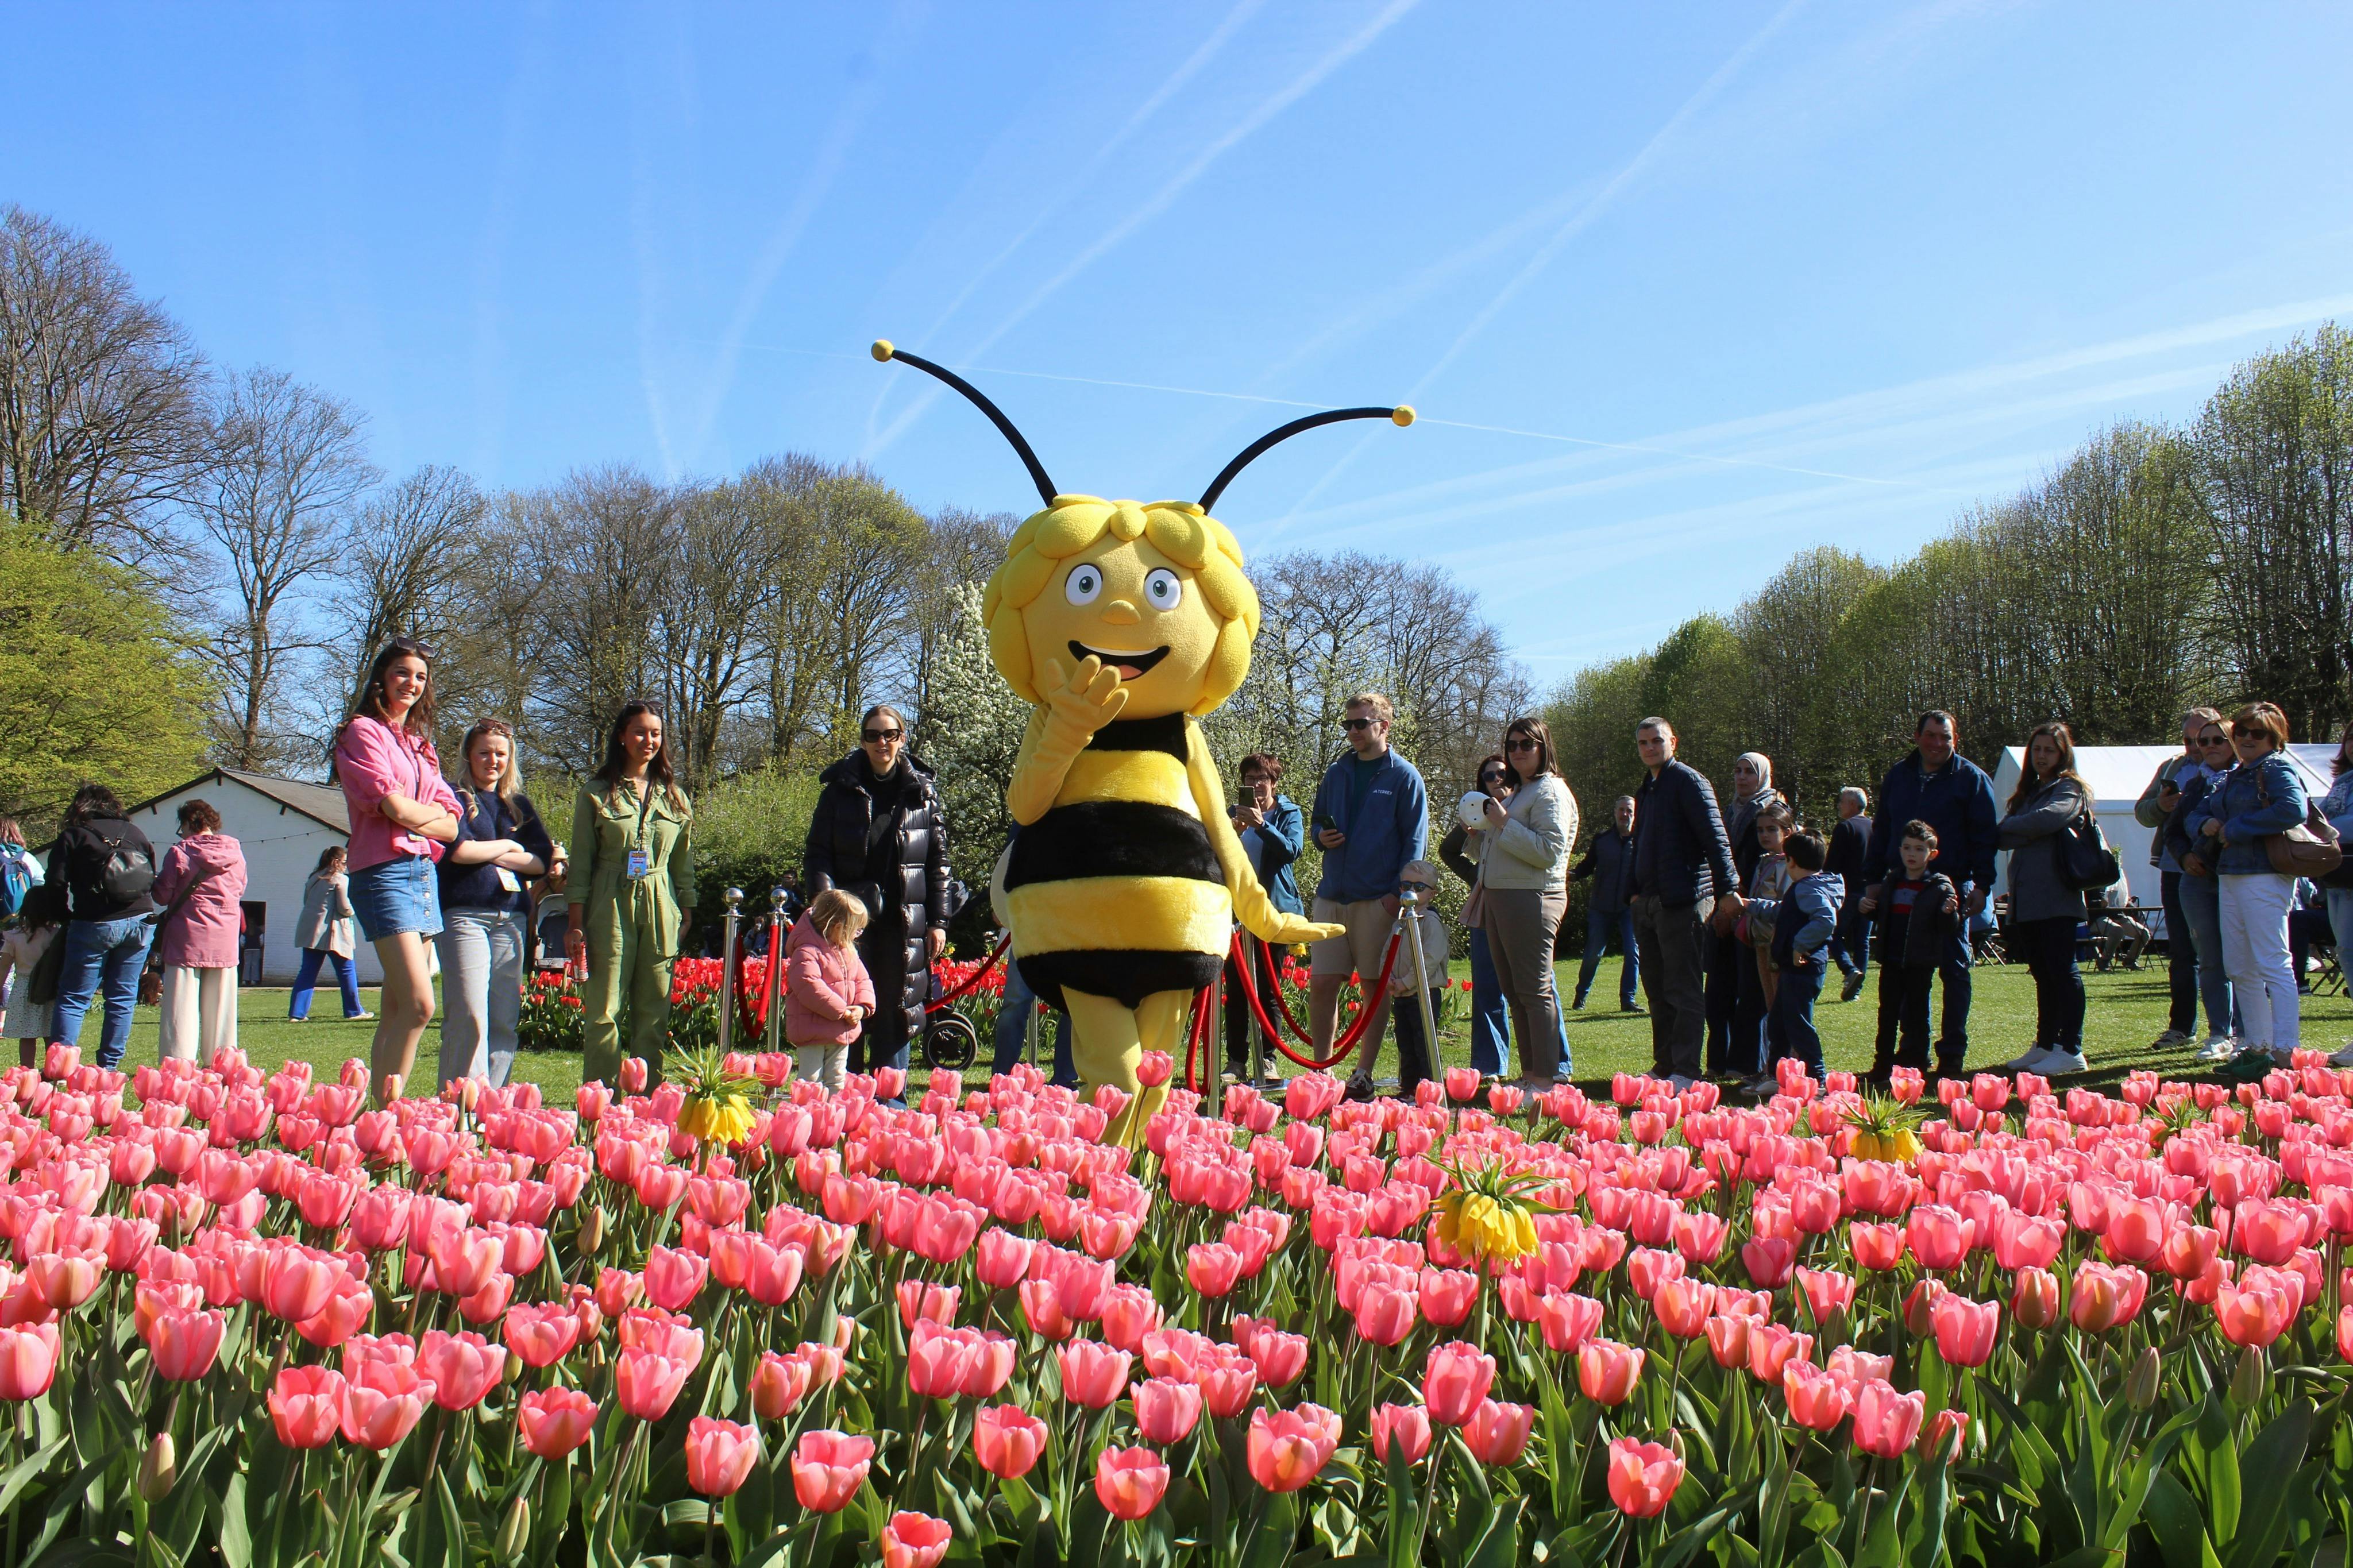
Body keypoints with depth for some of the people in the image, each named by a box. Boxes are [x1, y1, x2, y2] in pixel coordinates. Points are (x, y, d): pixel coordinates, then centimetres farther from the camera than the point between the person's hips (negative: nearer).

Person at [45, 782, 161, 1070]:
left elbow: (56, 885, -2)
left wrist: (64, 922, 9)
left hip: (94, 926, -3)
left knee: (72, 998, 2)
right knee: (123, 998, 7)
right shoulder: (134, 834, 13)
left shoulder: (72, 836, 2)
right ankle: (109, 1066, 7)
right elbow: (153, 882, 15)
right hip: (139, 922, 3)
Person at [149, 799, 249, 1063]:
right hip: (225, 939, 4)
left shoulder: (179, 853, -8)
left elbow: (163, 895, -3)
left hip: (187, 937, -4)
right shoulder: (235, 852, 2)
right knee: (220, 1000, 10)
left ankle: (180, 1061, -4)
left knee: (182, 1000, 0)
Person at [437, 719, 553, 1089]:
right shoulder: (456, 799, 5)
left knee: (505, 1021, 1)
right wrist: (508, 847, 2)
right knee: (469, 1018, -13)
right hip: (465, 916, -5)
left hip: (511, 920, 5)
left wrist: (486, 856, -3)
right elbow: (458, 850, -12)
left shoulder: (520, 806, 19)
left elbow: (543, 861, 8)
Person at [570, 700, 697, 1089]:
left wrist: (686, 915, 10)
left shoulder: (674, 795, 12)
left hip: (660, 911, 3)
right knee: (603, 1012, -3)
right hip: (609, 910, -3)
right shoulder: (596, 793, 3)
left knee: (654, 1012, 4)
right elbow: (581, 863, 1)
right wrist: (575, 922, -4)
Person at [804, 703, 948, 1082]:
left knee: (896, 1009, 4)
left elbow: (938, 862, 8)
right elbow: (818, 852, 2)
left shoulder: (923, 792, 7)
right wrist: (822, 898, -14)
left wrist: (938, 921, 2)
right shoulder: (840, 789, 6)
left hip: (905, 921, 1)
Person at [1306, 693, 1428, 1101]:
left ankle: (1364, 1074, 10)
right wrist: (1322, 836, -1)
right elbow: (1318, 822, 23)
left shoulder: (1404, 776, 0)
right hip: (1332, 894, 4)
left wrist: (1400, 892, -13)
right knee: (1322, 984, 0)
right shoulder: (1336, 773, 13)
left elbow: (1415, 840, -3)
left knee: (1375, 986, 3)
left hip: (1379, 899, -4)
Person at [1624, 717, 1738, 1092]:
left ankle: (1686, 1072, -3)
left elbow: (1715, 838, -13)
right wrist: (1635, 891, 19)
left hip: (1683, 902, -9)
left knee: (1683, 989, -5)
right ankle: (1664, 1065, 19)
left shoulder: (1687, 781, -7)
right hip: (1649, 903, 9)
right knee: (1657, 990, 12)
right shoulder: (1646, 790, 19)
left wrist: (1728, 889, -19)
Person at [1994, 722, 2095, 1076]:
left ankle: (2071, 1051, -10)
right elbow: (2003, 837, 12)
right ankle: (2045, 1046, 17)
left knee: (2062, 971, -9)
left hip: (2056, 899, -7)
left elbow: (2045, 820, -20)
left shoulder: (2070, 789, -1)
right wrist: (2010, 832, -11)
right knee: (2043, 974, 12)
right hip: (2025, 898, 8)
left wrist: (2006, 829, -5)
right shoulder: (2028, 792, 23)